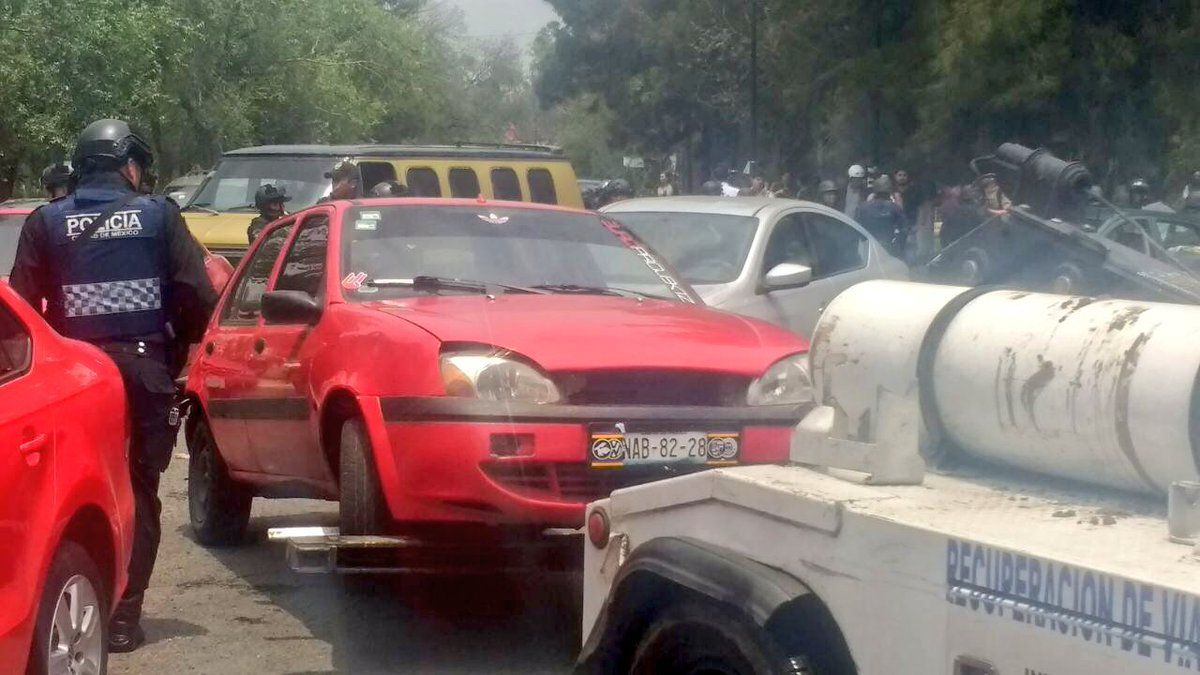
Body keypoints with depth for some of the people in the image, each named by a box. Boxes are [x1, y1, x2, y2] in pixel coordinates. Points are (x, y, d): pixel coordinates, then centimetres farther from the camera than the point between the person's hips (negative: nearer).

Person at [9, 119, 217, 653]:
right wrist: (175, 349, 11)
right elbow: (198, 297, -5)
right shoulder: (159, 214, 1)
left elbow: (22, 305, -1)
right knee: (138, 492, 7)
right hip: (145, 366, -1)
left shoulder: (47, 222, 3)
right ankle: (123, 616, 2)